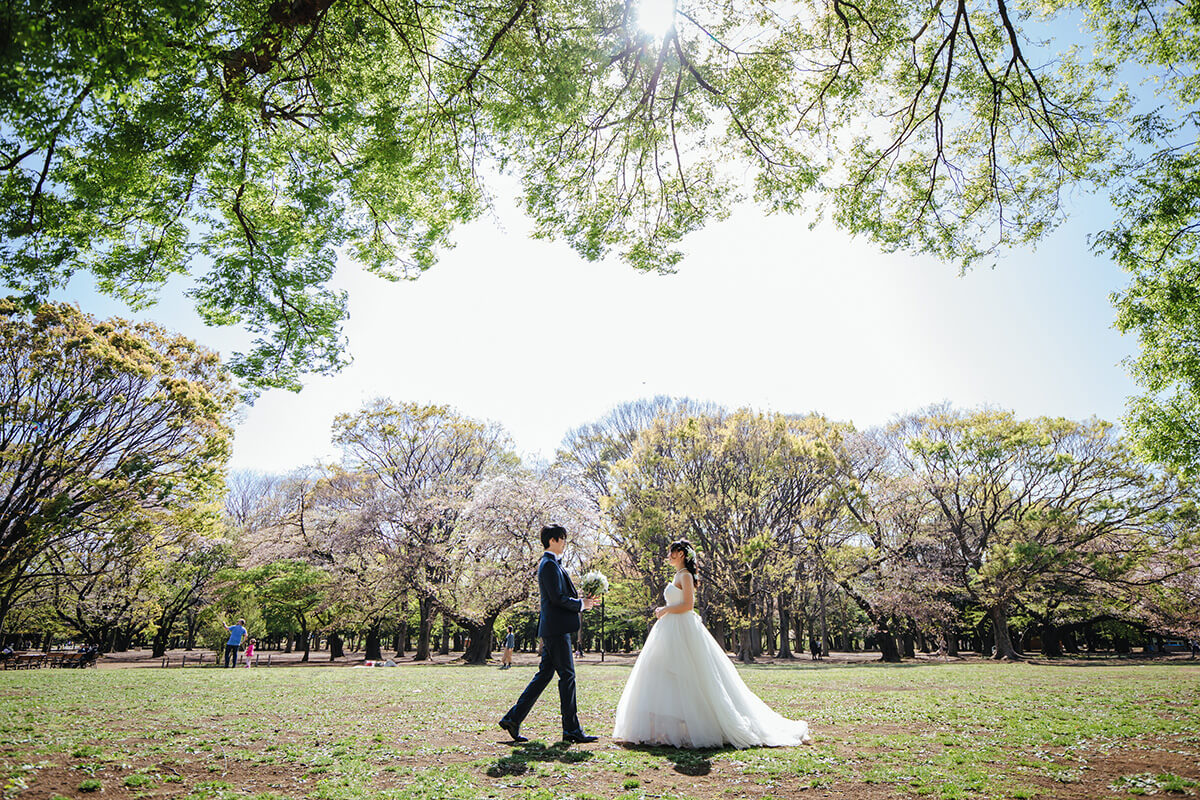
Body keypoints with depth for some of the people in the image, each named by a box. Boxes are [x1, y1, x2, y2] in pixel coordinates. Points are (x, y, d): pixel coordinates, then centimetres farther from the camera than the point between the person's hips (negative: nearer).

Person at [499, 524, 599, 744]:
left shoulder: (549, 563, 19)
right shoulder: (550, 564, -13)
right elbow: (557, 598, -20)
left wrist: (581, 600, 12)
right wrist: (581, 604, -8)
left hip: (552, 630, 10)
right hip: (556, 629, -10)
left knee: (544, 675, 12)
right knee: (567, 676, -3)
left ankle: (513, 718, 16)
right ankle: (571, 729, 4)